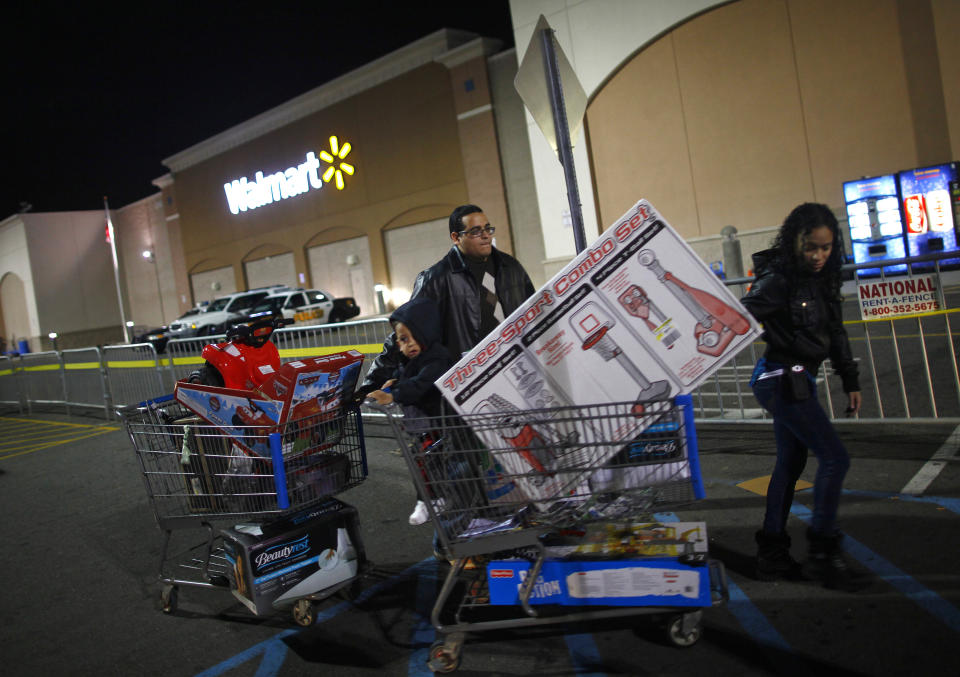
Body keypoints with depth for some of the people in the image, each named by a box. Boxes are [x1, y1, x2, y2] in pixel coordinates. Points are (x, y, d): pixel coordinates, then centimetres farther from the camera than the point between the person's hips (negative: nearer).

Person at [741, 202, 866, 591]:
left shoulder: (821, 281, 10)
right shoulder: (777, 281, -15)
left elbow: (835, 333, 16)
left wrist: (850, 381, 17)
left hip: (796, 382, 9)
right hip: (783, 380, -9)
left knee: (790, 463, 13)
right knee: (834, 458, -7)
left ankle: (772, 555, 22)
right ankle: (823, 554, 4)